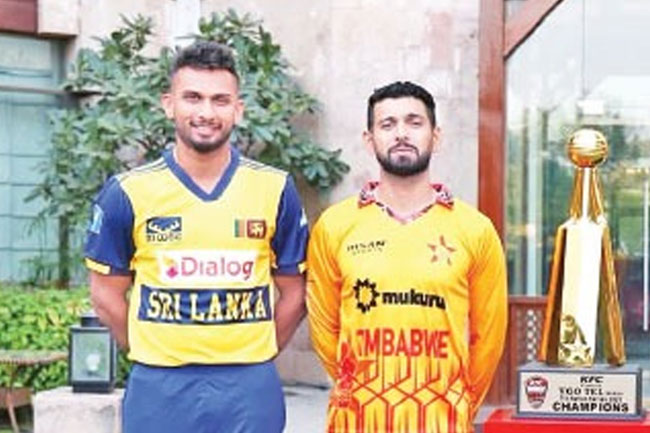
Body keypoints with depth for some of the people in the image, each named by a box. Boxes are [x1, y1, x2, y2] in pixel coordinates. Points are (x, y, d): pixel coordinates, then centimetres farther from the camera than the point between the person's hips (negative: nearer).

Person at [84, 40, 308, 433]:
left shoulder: (275, 191, 2)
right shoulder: (128, 193, -1)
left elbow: (292, 292, 9)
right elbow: (107, 294, 6)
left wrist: (255, 358, 5)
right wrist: (153, 357, 4)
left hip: (250, 391, 1)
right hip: (159, 392, 0)